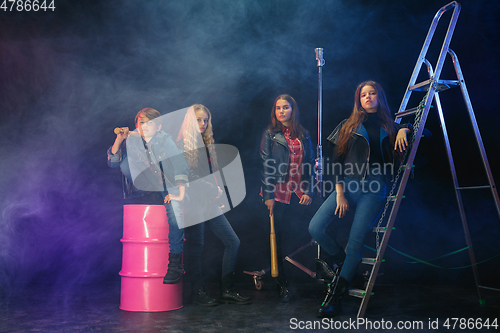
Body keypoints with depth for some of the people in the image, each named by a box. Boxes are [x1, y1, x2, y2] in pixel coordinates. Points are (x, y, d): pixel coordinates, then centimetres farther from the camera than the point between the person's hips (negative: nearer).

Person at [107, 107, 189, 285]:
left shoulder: (166, 140, 3)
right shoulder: (130, 142, 6)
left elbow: (180, 166, -4)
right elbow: (112, 162, -1)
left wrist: (180, 193, -15)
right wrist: (118, 140, -15)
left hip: (165, 192, 0)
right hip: (138, 195, 1)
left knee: (175, 206, -30)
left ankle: (174, 263, -24)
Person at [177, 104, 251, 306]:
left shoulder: (207, 144, 18)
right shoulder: (181, 145, -3)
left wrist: (218, 189, 1)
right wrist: (211, 189, -11)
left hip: (209, 202, 7)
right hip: (193, 202, -7)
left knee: (233, 242, 2)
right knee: (196, 246, -1)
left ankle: (227, 290, 9)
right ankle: (197, 292, 14)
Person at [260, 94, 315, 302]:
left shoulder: (304, 136, 11)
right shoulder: (270, 134, 3)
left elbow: (310, 165, 11)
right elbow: (265, 166, -2)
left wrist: (308, 191, 1)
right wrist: (268, 195, -10)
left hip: (298, 194, 2)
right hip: (278, 194, -2)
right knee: (278, 238, 1)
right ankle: (282, 284, 11)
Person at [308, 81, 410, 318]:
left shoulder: (389, 127, 15)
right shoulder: (348, 126, 13)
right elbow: (336, 161, 7)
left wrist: (404, 129, 0)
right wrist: (339, 193, -4)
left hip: (375, 189, -1)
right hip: (347, 185, 1)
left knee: (356, 241, -13)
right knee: (316, 228, -18)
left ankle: (335, 295, -2)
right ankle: (340, 261, 11)